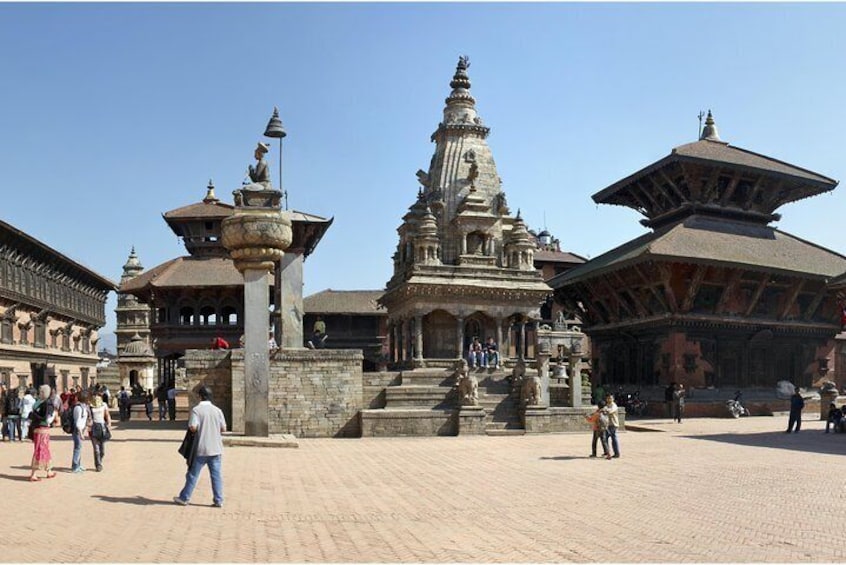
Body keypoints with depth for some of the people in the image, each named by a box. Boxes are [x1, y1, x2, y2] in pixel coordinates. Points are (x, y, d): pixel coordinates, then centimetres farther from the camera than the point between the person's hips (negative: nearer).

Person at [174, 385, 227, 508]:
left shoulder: (196, 410, -9)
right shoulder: (217, 410, 2)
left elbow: (193, 427, -18)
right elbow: (223, 428, 4)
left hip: (201, 449, -3)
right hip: (216, 448, 3)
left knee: (193, 474, 10)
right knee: (216, 475, 6)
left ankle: (184, 498, 21)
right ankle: (218, 500, 7)